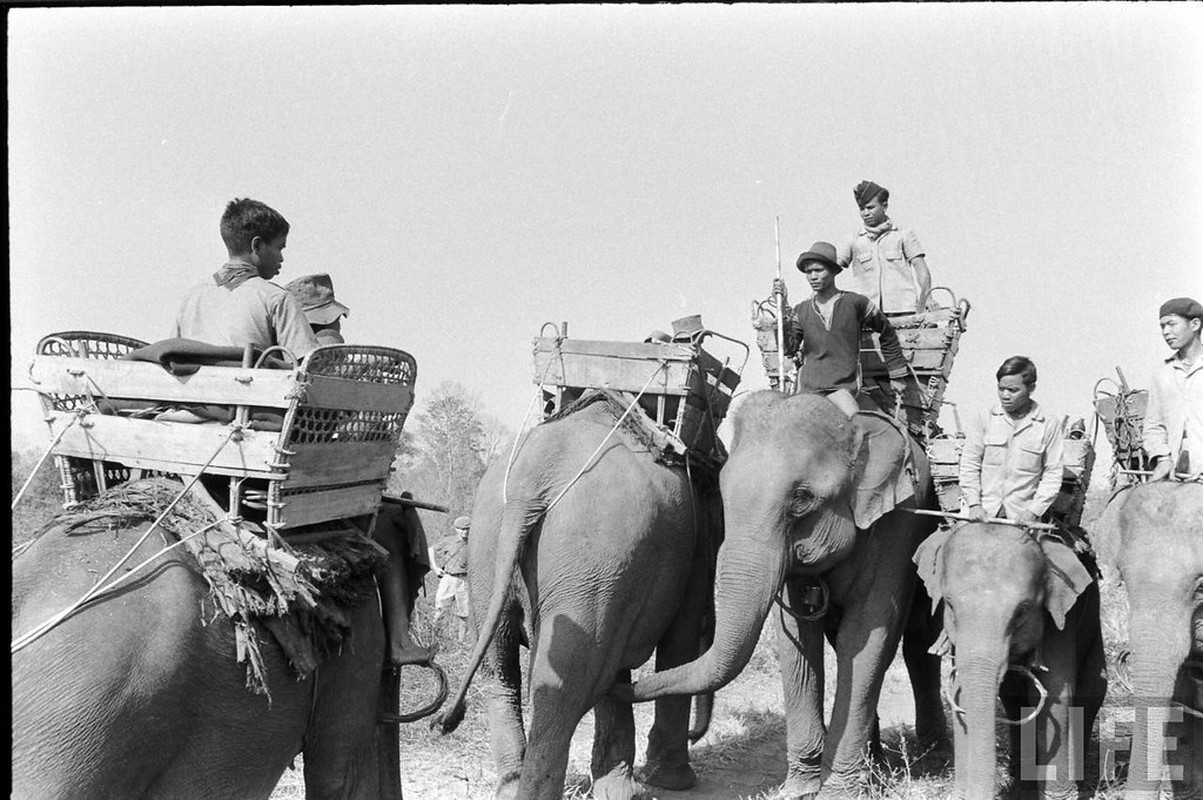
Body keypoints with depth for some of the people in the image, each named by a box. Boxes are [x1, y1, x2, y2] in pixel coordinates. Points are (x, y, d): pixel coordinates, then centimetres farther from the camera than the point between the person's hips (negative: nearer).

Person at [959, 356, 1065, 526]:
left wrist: (1034, 511, -8)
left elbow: (1052, 474, 2)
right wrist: (974, 504, -6)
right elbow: (969, 465, 5)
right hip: (982, 512, 1)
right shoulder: (985, 420, 4)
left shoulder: (1049, 425, 2)